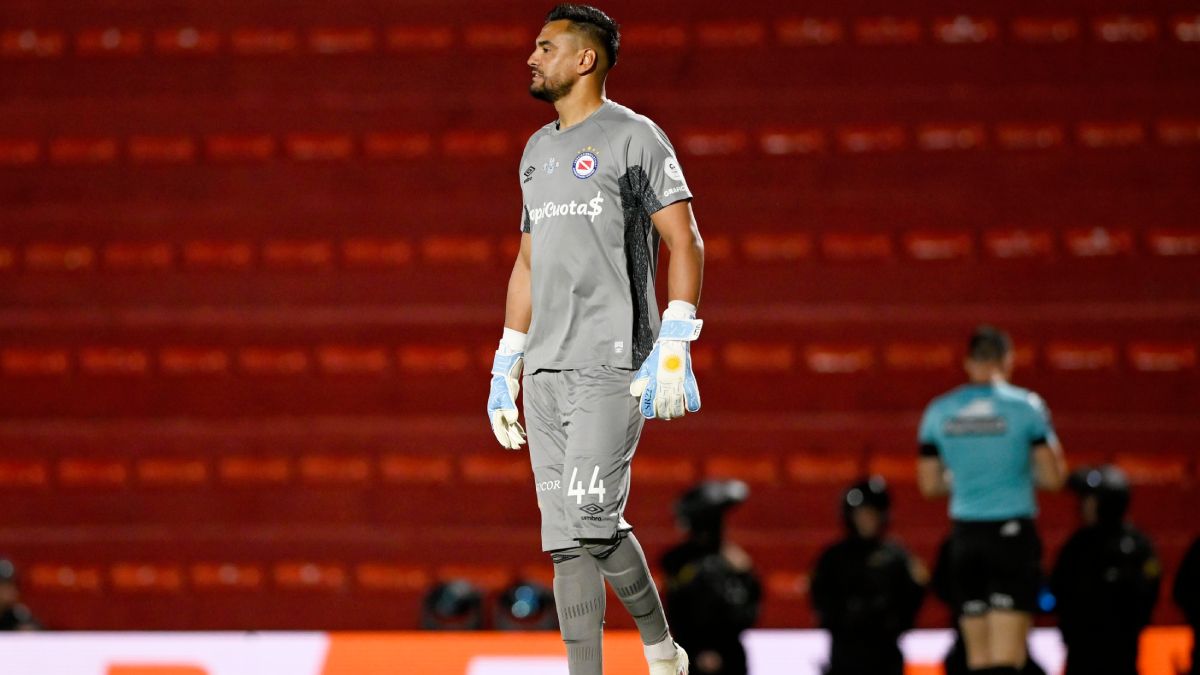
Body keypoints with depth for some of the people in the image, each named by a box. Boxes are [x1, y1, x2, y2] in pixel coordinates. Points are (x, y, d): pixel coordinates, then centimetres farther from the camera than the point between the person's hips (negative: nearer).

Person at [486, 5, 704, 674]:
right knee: (586, 530, 4)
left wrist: (675, 348, -17)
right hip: (547, 368, 7)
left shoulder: (635, 138, -3)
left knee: (581, 526, -14)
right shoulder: (539, 150, 20)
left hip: (612, 366, -7)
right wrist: (505, 366, 21)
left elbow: (685, 243, -7)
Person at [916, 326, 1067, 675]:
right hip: (1013, 533, -4)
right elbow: (1053, 477, -5)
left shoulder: (939, 411, 4)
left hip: (965, 537, 4)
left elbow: (929, 485, 9)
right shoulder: (1026, 406, -5)